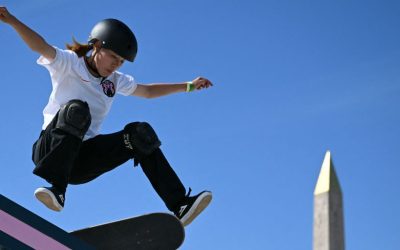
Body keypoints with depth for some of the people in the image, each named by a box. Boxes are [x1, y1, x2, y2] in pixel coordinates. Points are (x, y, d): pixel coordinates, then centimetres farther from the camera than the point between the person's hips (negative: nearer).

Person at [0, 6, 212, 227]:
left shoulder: (115, 80, 17)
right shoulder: (68, 63, -2)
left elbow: (148, 91, 32)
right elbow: (41, 46, -20)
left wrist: (188, 86, 31)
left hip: (83, 161, 6)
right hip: (50, 151, -5)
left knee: (140, 134, -10)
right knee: (76, 109, -33)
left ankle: (179, 205, -13)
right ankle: (55, 188, -42)